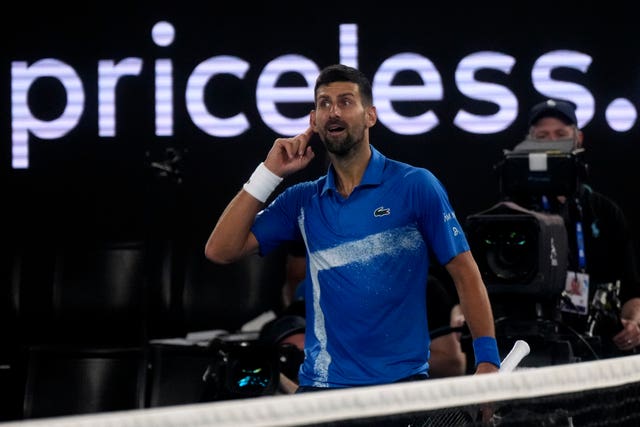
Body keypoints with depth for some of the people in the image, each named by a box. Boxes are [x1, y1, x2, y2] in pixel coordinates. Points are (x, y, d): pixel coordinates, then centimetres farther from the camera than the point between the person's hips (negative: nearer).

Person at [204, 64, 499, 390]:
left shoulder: (415, 185, 0)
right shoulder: (303, 200, 10)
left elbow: (465, 273, 0)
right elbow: (220, 251, 5)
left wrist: (487, 359, -9)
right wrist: (268, 173, 1)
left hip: (402, 383, -3)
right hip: (320, 386, 3)